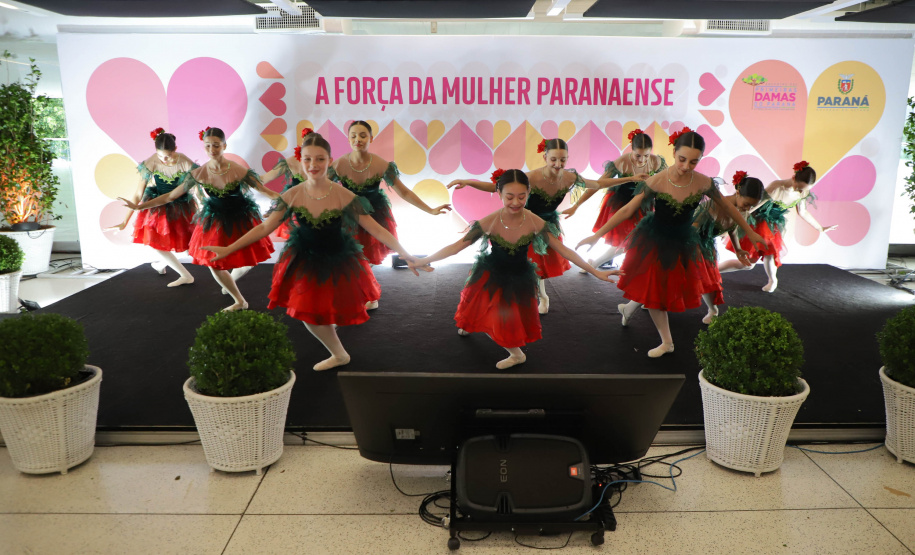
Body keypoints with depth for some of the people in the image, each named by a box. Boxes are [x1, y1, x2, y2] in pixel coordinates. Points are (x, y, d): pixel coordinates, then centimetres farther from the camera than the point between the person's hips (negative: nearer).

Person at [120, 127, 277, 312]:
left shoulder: (239, 171, -19)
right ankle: (240, 302, 27)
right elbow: (171, 196, -4)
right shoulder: (199, 174, -12)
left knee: (246, 262, 4)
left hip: (240, 220, -2)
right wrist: (139, 206, -4)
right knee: (214, 266, 4)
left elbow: (266, 191, -12)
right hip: (214, 223, 2)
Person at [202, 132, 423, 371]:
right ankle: (339, 354, 40)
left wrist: (405, 255, -25)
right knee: (309, 314, 8)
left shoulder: (344, 196, -20)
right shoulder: (291, 196, -14)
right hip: (305, 262, 2)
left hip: (338, 262, -2)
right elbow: (264, 228, -5)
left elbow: (376, 229, -17)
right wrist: (229, 249, -7)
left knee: (332, 312, 6)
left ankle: (338, 353, 39)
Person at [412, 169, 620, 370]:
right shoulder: (489, 222, -27)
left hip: (519, 278, 0)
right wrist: (422, 261, -25)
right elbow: (457, 246, -22)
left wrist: (596, 272, -18)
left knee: (511, 321, 4)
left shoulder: (535, 222, -25)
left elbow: (563, 249, -17)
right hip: (491, 275, 1)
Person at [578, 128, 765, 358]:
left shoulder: (703, 183, -16)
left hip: (683, 243, 2)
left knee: (670, 286, 13)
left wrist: (749, 232, 10)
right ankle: (666, 342, 25)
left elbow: (726, 207, 1)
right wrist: (598, 234, -23)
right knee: (653, 288, 6)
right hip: (654, 240, -2)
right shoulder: (657, 181, -23)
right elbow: (627, 210, -19)